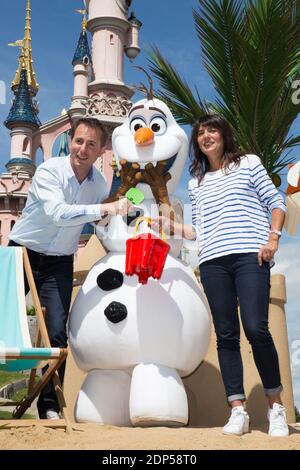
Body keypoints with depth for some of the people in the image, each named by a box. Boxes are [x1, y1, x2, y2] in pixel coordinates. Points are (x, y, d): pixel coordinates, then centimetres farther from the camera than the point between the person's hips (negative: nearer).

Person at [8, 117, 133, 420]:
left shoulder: (99, 183, 0)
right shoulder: (49, 171, -17)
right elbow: (58, 213, -34)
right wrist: (104, 208, -40)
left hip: (59, 264, 3)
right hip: (22, 254, -3)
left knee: (57, 333, -3)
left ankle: (49, 405, 9)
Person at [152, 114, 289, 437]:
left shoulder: (248, 164, 13)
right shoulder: (196, 184, 22)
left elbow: (275, 202, 7)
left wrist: (273, 238, -6)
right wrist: (170, 225, 9)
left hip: (250, 255, -4)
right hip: (212, 262, 4)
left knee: (255, 328, -16)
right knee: (226, 335, 0)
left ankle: (276, 406, 1)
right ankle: (238, 411, 4)